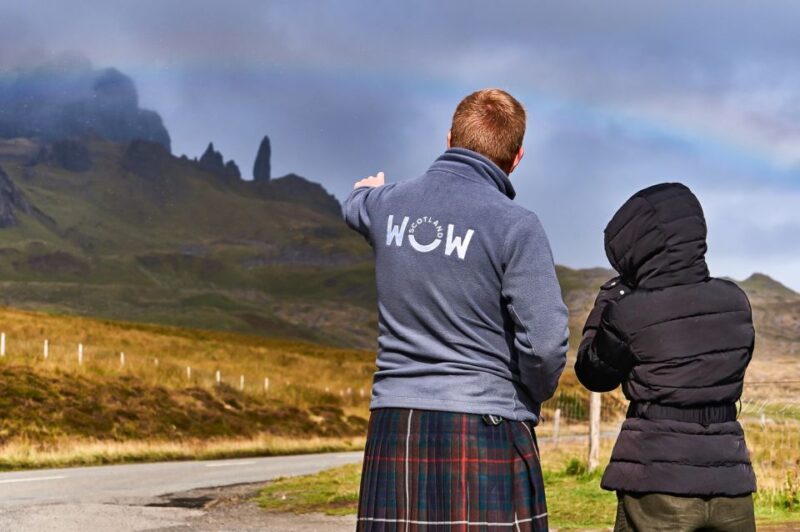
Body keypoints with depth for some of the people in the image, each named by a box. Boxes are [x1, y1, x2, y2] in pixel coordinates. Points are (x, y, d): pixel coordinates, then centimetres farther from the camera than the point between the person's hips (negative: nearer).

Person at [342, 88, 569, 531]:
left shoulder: (388, 204, 7)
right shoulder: (515, 227, -11)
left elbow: (353, 207, 34)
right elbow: (545, 343, -16)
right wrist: (534, 394, 7)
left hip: (394, 428, 5)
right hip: (483, 429, -5)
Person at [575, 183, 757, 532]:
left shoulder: (629, 315, -12)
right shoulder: (735, 301, 1)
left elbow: (593, 374, 5)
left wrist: (606, 305, 16)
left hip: (658, 483, -4)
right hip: (730, 480, 4)